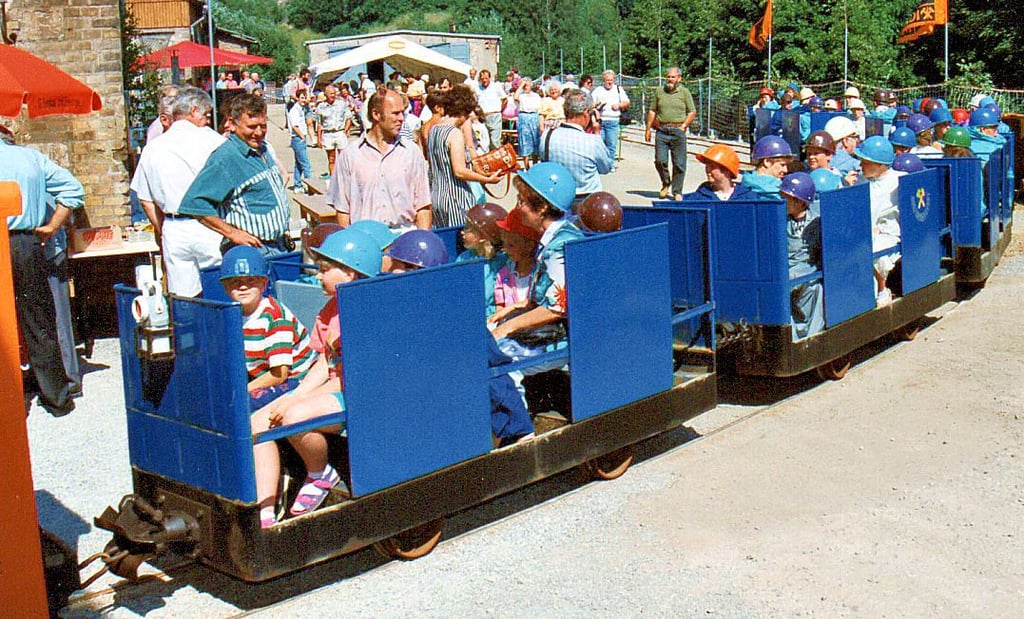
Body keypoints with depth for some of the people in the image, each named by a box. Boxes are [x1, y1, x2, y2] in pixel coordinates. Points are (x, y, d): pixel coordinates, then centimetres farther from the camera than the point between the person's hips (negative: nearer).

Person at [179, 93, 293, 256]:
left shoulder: (263, 148, 11)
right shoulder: (225, 158, -16)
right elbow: (194, 202, -23)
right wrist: (232, 233, -21)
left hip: (280, 247, 8)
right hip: (254, 250, -8)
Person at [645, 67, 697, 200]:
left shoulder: (684, 92, 5)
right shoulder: (659, 91, 11)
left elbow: (692, 112, 5)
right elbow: (652, 111, 14)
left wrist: (683, 126, -5)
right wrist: (648, 129, 8)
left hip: (678, 131, -1)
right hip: (661, 131, 2)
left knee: (679, 164, 0)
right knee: (660, 160, -4)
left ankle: (677, 192, 9)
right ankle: (666, 184, 21)